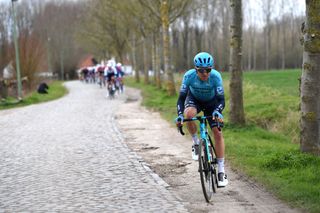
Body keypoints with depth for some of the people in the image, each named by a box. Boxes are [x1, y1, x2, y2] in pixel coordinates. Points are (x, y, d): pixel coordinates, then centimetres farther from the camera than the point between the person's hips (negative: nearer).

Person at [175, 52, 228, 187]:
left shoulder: (216, 76, -32)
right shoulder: (189, 76, -31)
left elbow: (221, 99, -31)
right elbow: (181, 98, -28)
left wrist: (217, 111, -51)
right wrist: (179, 115, -44)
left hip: (211, 102, 0)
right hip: (194, 99, 0)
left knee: (217, 133, -12)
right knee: (189, 114, -36)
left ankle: (221, 170, -3)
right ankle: (195, 143, -10)